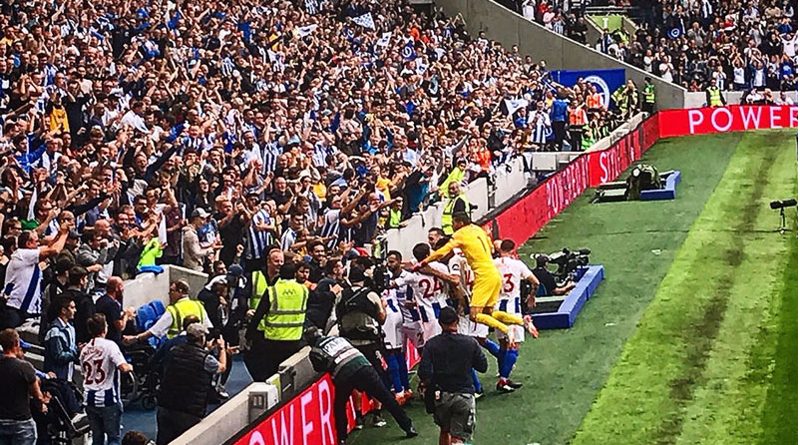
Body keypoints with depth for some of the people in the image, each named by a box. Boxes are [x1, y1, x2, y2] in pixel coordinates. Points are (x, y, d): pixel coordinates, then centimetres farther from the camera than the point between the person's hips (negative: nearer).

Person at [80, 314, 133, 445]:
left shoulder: (85, 349, 8)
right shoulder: (109, 345, -13)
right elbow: (123, 367, -24)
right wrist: (130, 367, -4)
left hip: (90, 400, 6)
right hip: (108, 400, -6)